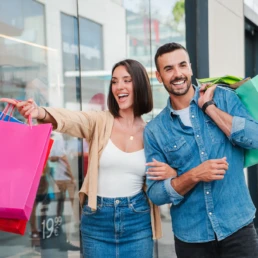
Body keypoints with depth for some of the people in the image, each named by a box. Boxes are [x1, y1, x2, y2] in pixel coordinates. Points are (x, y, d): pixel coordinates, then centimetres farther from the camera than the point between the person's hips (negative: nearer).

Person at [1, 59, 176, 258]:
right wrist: (40, 113, -46)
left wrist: (171, 173, -14)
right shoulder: (100, 121, -3)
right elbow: (69, 118, -25)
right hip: (97, 219, 0)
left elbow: (165, 170, 11)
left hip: (137, 220, 1)